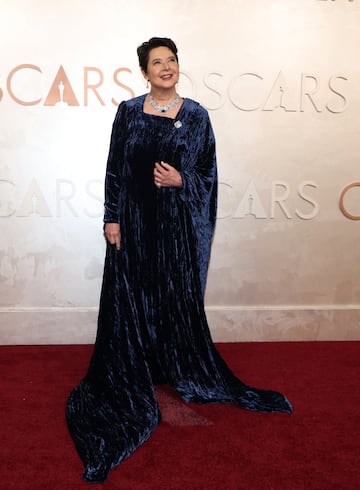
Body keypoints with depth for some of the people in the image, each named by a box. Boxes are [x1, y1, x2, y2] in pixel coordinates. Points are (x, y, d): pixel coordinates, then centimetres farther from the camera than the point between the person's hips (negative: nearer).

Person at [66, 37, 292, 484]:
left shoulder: (196, 116, 1)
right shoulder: (128, 112, 2)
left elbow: (209, 174, 4)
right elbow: (114, 170, 2)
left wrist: (181, 181, -15)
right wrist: (112, 219, -4)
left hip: (178, 222, 0)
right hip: (134, 220, 1)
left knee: (180, 297, 8)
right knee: (130, 297, 5)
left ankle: (186, 372, 29)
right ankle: (130, 377, 24)